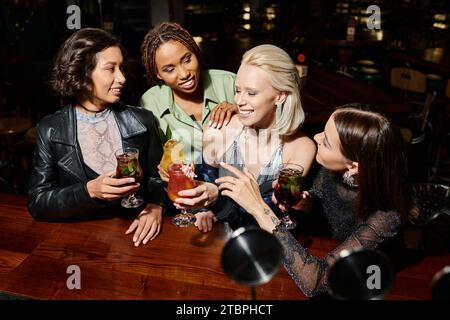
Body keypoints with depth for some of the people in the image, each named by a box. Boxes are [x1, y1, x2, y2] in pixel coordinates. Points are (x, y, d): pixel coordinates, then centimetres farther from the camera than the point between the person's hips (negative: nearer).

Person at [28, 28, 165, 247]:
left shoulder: (142, 120, 3)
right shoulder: (50, 130, 1)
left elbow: (158, 177, 9)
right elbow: (37, 203, -1)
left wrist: (155, 206, -13)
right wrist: (89, 191, -18)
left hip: (135, 234, 0)